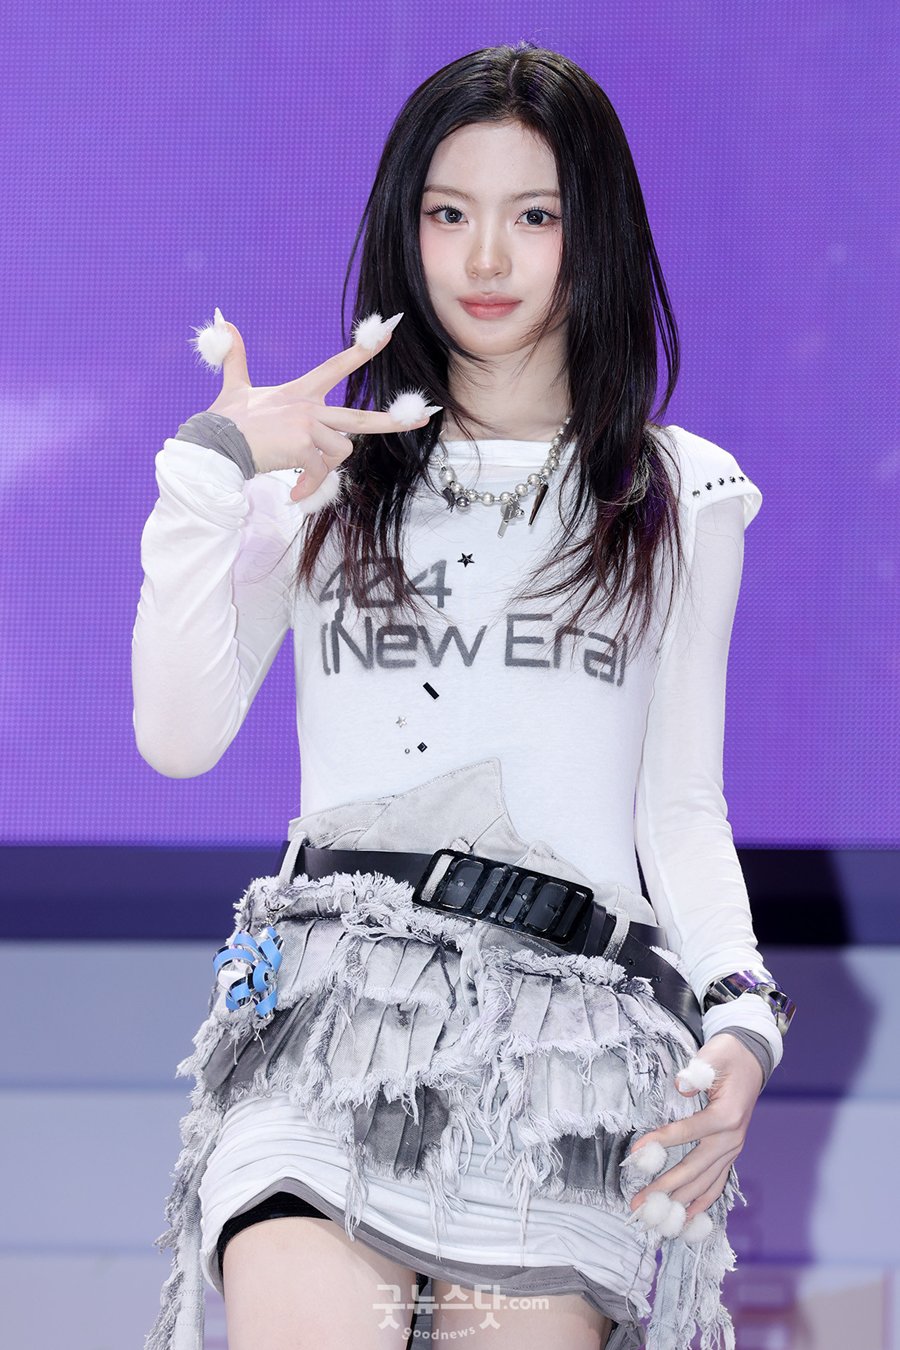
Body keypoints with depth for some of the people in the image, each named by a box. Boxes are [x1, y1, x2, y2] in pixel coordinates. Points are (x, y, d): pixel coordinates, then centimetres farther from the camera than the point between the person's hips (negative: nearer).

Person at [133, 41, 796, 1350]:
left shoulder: (678, 501, 14)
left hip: (566, 1035, 1)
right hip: (330, 992, 0)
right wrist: (209, 470, -2)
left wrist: (745, 1017, -3)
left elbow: (682, 806, 13)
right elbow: (179, 737, 5)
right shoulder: (329, 472, 15)